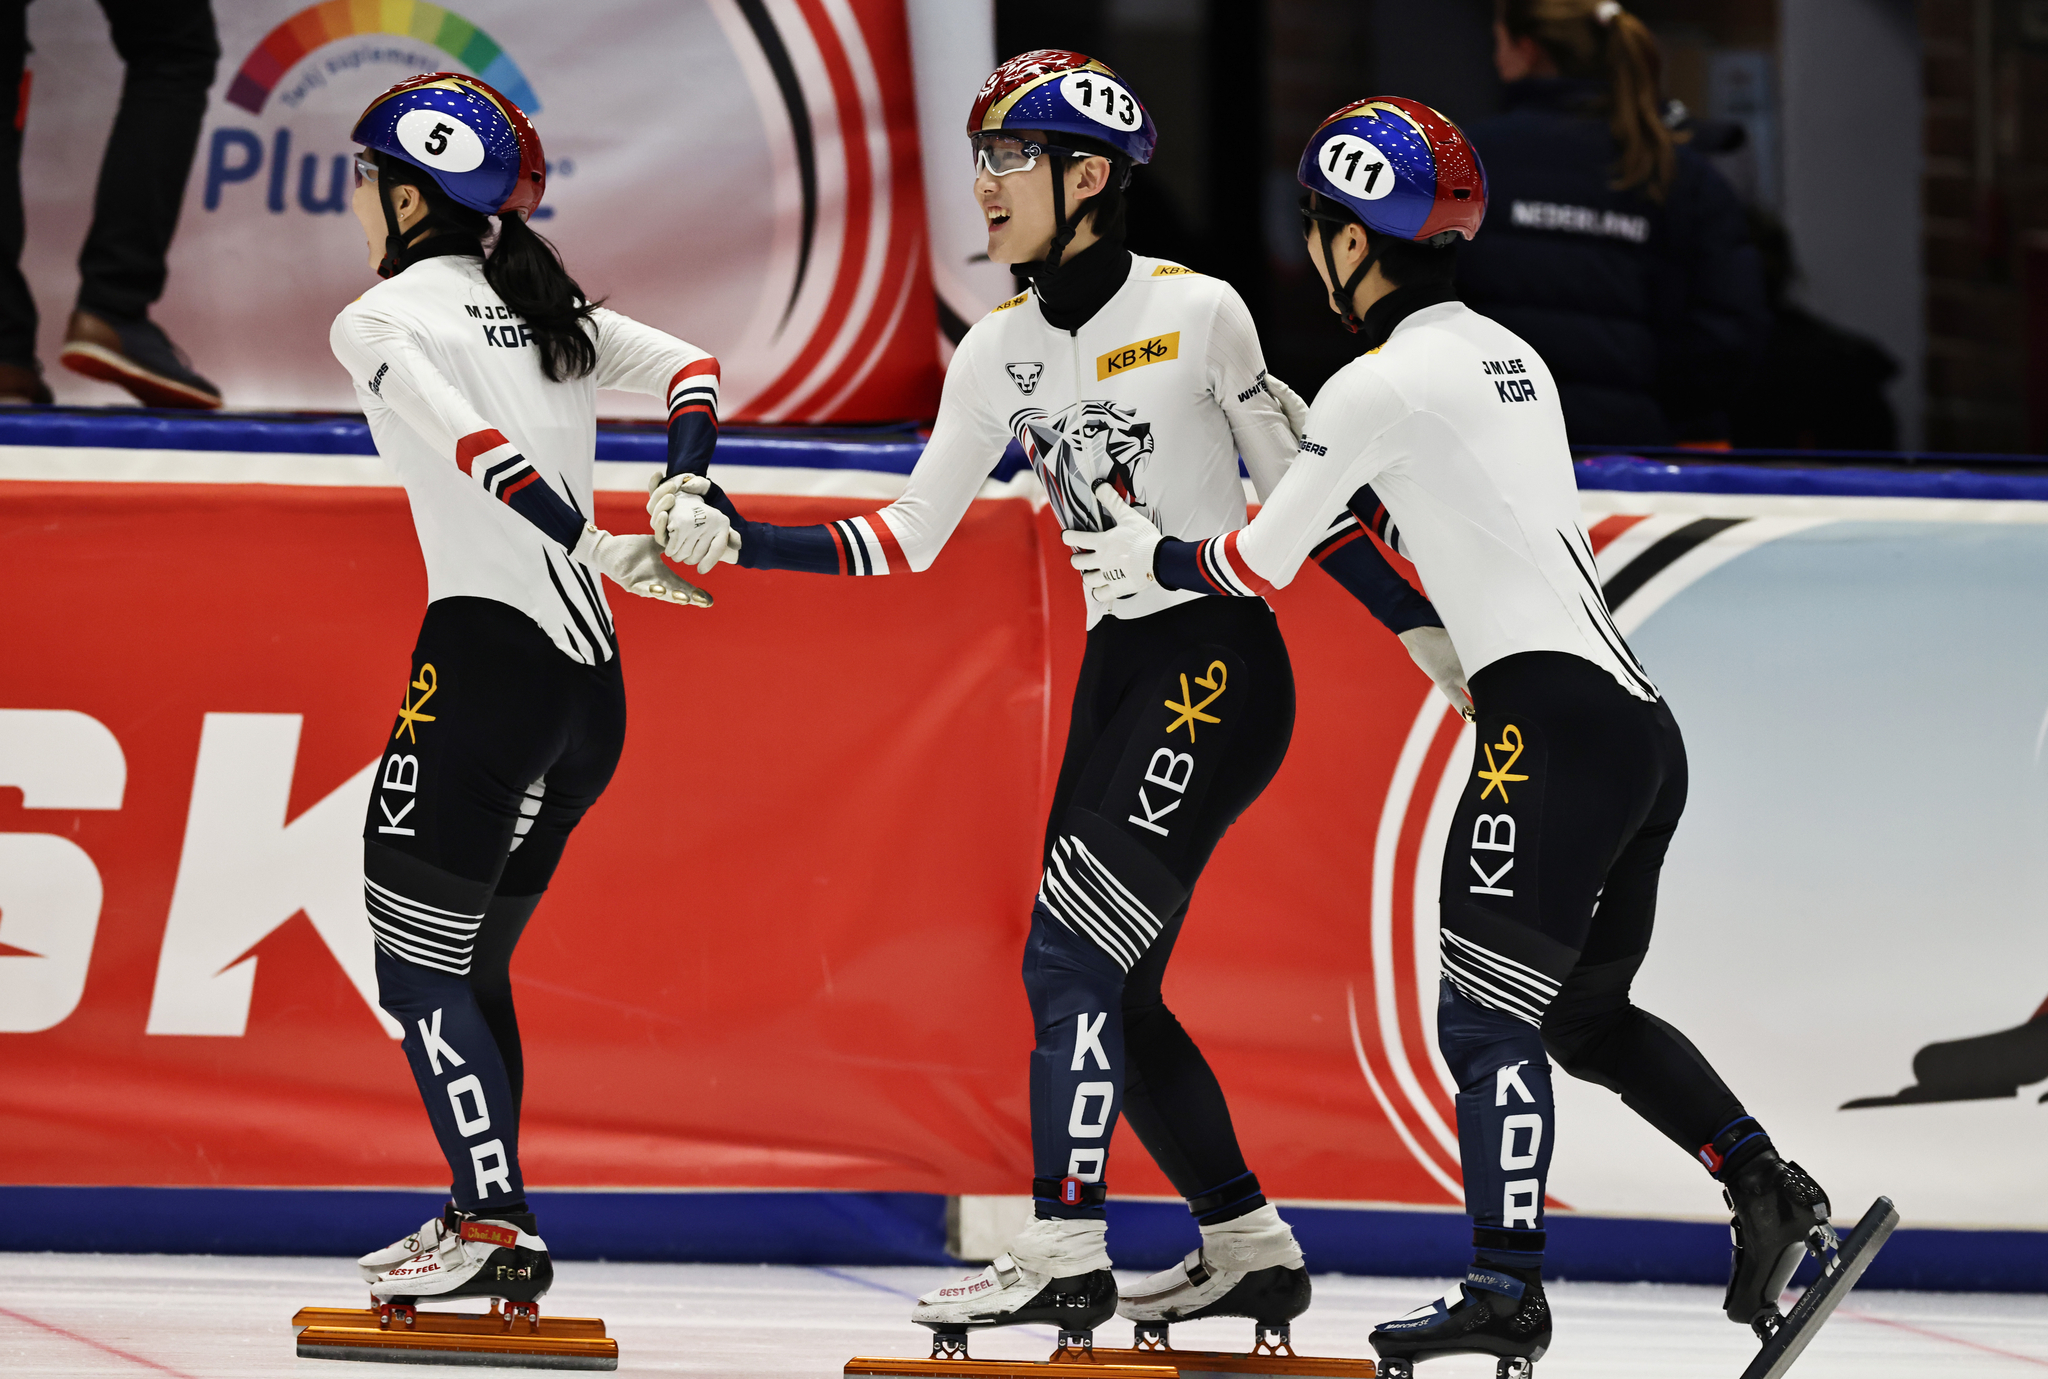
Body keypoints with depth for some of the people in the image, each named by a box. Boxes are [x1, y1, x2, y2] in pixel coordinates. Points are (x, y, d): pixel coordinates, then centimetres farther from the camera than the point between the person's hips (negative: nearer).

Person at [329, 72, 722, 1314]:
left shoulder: (383, 317, -3)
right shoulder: (543, 307, 18)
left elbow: (473, 445, -17)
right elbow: (688, 369, 8)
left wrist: (606, 553, -18)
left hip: (486, 654, -8)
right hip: (591, 687, 8)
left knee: (418, 959, -3)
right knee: (472, 956, 16)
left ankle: (498, 1229, -11)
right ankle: (483, 1219, 17)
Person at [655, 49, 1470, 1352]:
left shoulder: (1199, 313, -10)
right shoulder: (1000, 352, 8)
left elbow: (1298, 497, -3)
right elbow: (909, 540, 8)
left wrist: (1437, 636, -4)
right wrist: (739, 538, -3)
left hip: (1220, 664, -7)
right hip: (1120, 672, 7)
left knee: (1073, 952, -15)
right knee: (1108, 989, 7)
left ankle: (1065, 1250, -15)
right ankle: (1252, 1248, 18)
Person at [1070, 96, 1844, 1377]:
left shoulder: (1385, 381, -7)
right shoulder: (1508, 356, 18)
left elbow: (1260, 564, 0)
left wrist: (1144, 557, 17)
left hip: (1555, 722, -9)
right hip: (1642, 725, 9)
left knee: (1487, 1016, -9)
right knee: (1585, 1013, 19)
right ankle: (1770, 1190, 9)